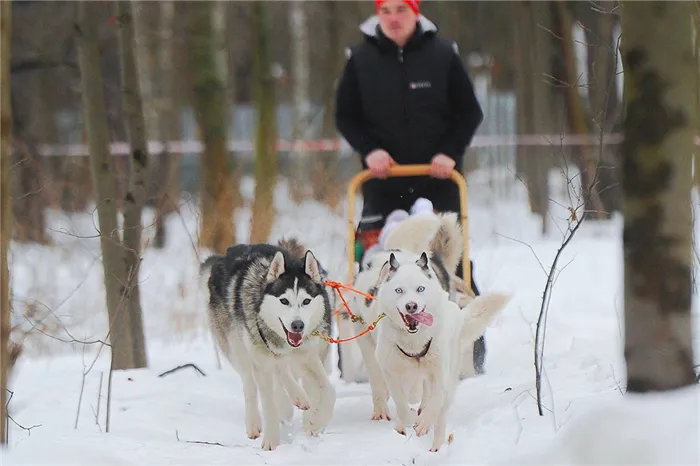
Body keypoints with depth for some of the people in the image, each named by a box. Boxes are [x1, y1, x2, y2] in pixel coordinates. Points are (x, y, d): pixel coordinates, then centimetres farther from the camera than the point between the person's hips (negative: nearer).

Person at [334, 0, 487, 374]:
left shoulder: (442, 54, 0)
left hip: (437, 178, 0)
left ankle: (472, 351, 6)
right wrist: (369, 149, -9)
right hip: (383, 179, 1)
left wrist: (450, 152, -10)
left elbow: (469, 112, 4)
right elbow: (345, 115, 8)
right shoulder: (360, 58, 2)